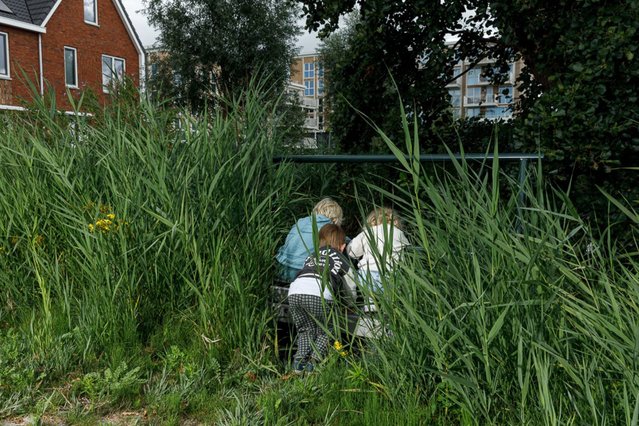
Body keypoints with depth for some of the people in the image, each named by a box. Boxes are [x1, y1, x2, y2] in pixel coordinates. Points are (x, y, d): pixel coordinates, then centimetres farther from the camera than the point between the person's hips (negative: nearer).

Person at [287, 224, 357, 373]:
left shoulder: (311, 256, 35)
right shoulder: (342, 260, 28)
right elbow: (352, 294, 36)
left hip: (294, 291, 3)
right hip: (318, 295, -3)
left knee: (306, 330, 24)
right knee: (324, 332, 20)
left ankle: (299, 359, 8)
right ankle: (314, 360, 2)